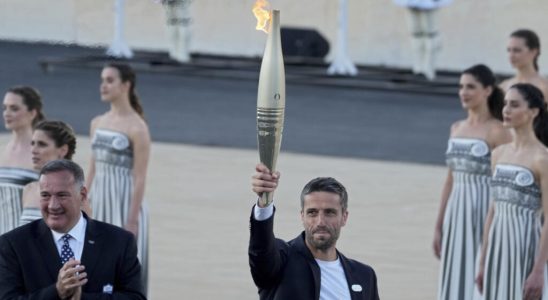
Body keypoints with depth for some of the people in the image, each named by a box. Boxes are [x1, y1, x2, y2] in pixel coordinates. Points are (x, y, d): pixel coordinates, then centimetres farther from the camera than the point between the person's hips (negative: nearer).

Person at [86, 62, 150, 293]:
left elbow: (139, 178, -14)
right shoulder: (97, 123, 10)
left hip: (124, 203, -7)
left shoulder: (137, 128, -11)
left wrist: (132, 220, -17)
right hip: (99, 204, 7)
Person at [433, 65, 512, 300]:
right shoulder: (456, 129, 12)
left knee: (480, 281, -5)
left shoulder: (497, 132, -9)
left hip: (484, 211, -7)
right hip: (456, 212, 7)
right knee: (454, 279, 8)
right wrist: (439, 226, 16)